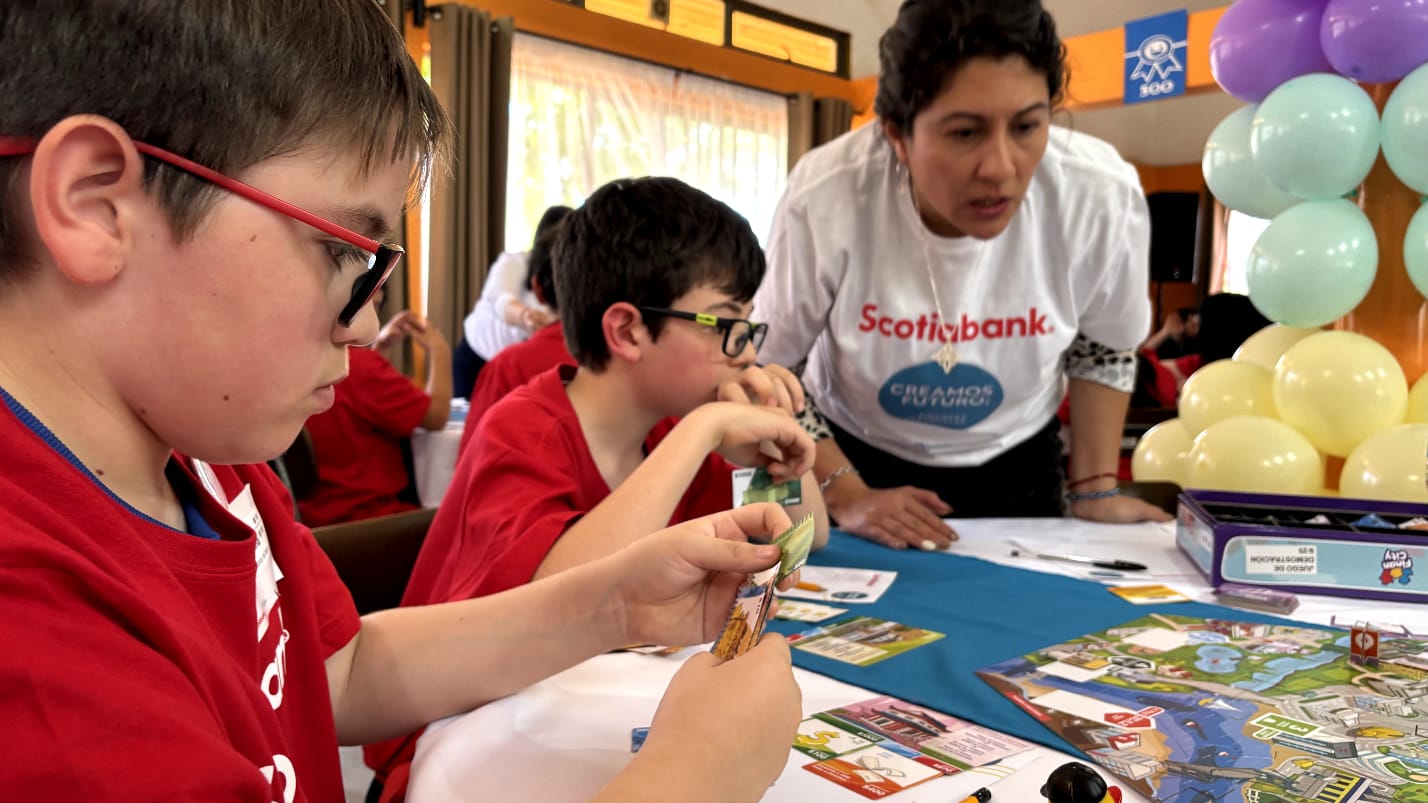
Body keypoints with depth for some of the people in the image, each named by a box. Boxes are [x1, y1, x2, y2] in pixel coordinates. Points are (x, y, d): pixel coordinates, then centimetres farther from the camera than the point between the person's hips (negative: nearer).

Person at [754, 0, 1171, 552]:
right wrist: (844, 494, -18)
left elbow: (1102, 348, -2)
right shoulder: (824, 199, -30)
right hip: (853, 455, -1)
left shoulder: (1102, 196, -23)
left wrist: (1094, 488, -2)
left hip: (1014, 467, 2)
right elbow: (766, 371, -14)